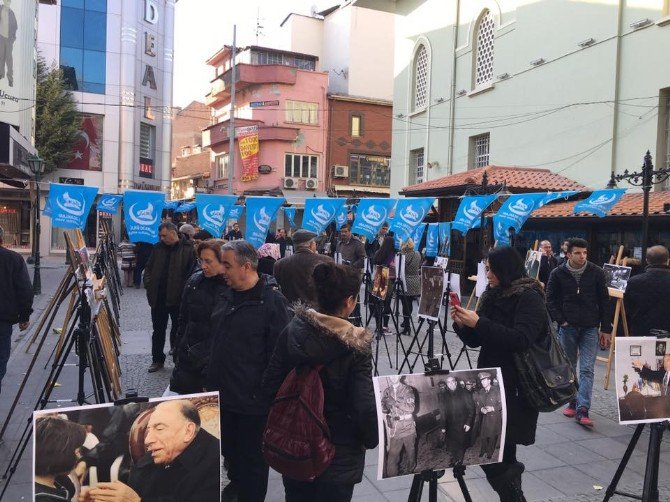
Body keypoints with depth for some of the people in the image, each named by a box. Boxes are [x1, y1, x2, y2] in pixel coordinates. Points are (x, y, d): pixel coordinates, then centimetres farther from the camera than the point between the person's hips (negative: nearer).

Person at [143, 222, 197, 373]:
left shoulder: (188, 249, -10)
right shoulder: (158, 248, 8)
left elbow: (193, 271, -12)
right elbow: (148, 268, 17)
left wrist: (185, 291, -16)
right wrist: (148, 284, 3)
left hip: (178, 298, -5)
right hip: (158, 297, 5)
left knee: (179, 329, 10)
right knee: (158, 330, 13)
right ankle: (157, 359, 25)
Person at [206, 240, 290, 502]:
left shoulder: (272, 301, -19)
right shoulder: (227, 296, 5)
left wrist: (270, 395, -15)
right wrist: (212, 380, 16)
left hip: (252, 398, -7)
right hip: (224, 392, 7)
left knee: (251, 457, 11)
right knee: (229, 449, 25)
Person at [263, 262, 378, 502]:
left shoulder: (293, 330, -10)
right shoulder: (355, 346, -22)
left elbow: (270, 383, -5)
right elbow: (364, 405, -22)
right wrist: (372, 439, -4)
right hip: (339, 452, -4)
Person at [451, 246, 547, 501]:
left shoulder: (530, 297, -10)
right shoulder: (493, 295, 11)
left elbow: (521, 339, -23)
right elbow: (476, 341, 13)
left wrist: (479, 322, -24)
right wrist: (462, 324, -7)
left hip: (517, 386, -7)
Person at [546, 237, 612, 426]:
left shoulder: (596, 273, -2)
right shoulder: (558, 274, -3)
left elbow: (604, 301, 4)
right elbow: (551, 300, 3)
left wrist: (606, 328, 3)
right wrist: (560, 320, -7)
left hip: (590, 328, -1)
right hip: (567, 327, 1)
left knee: (587, 369, -6)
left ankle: (582, 410, -7)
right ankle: (572, 402, 25)